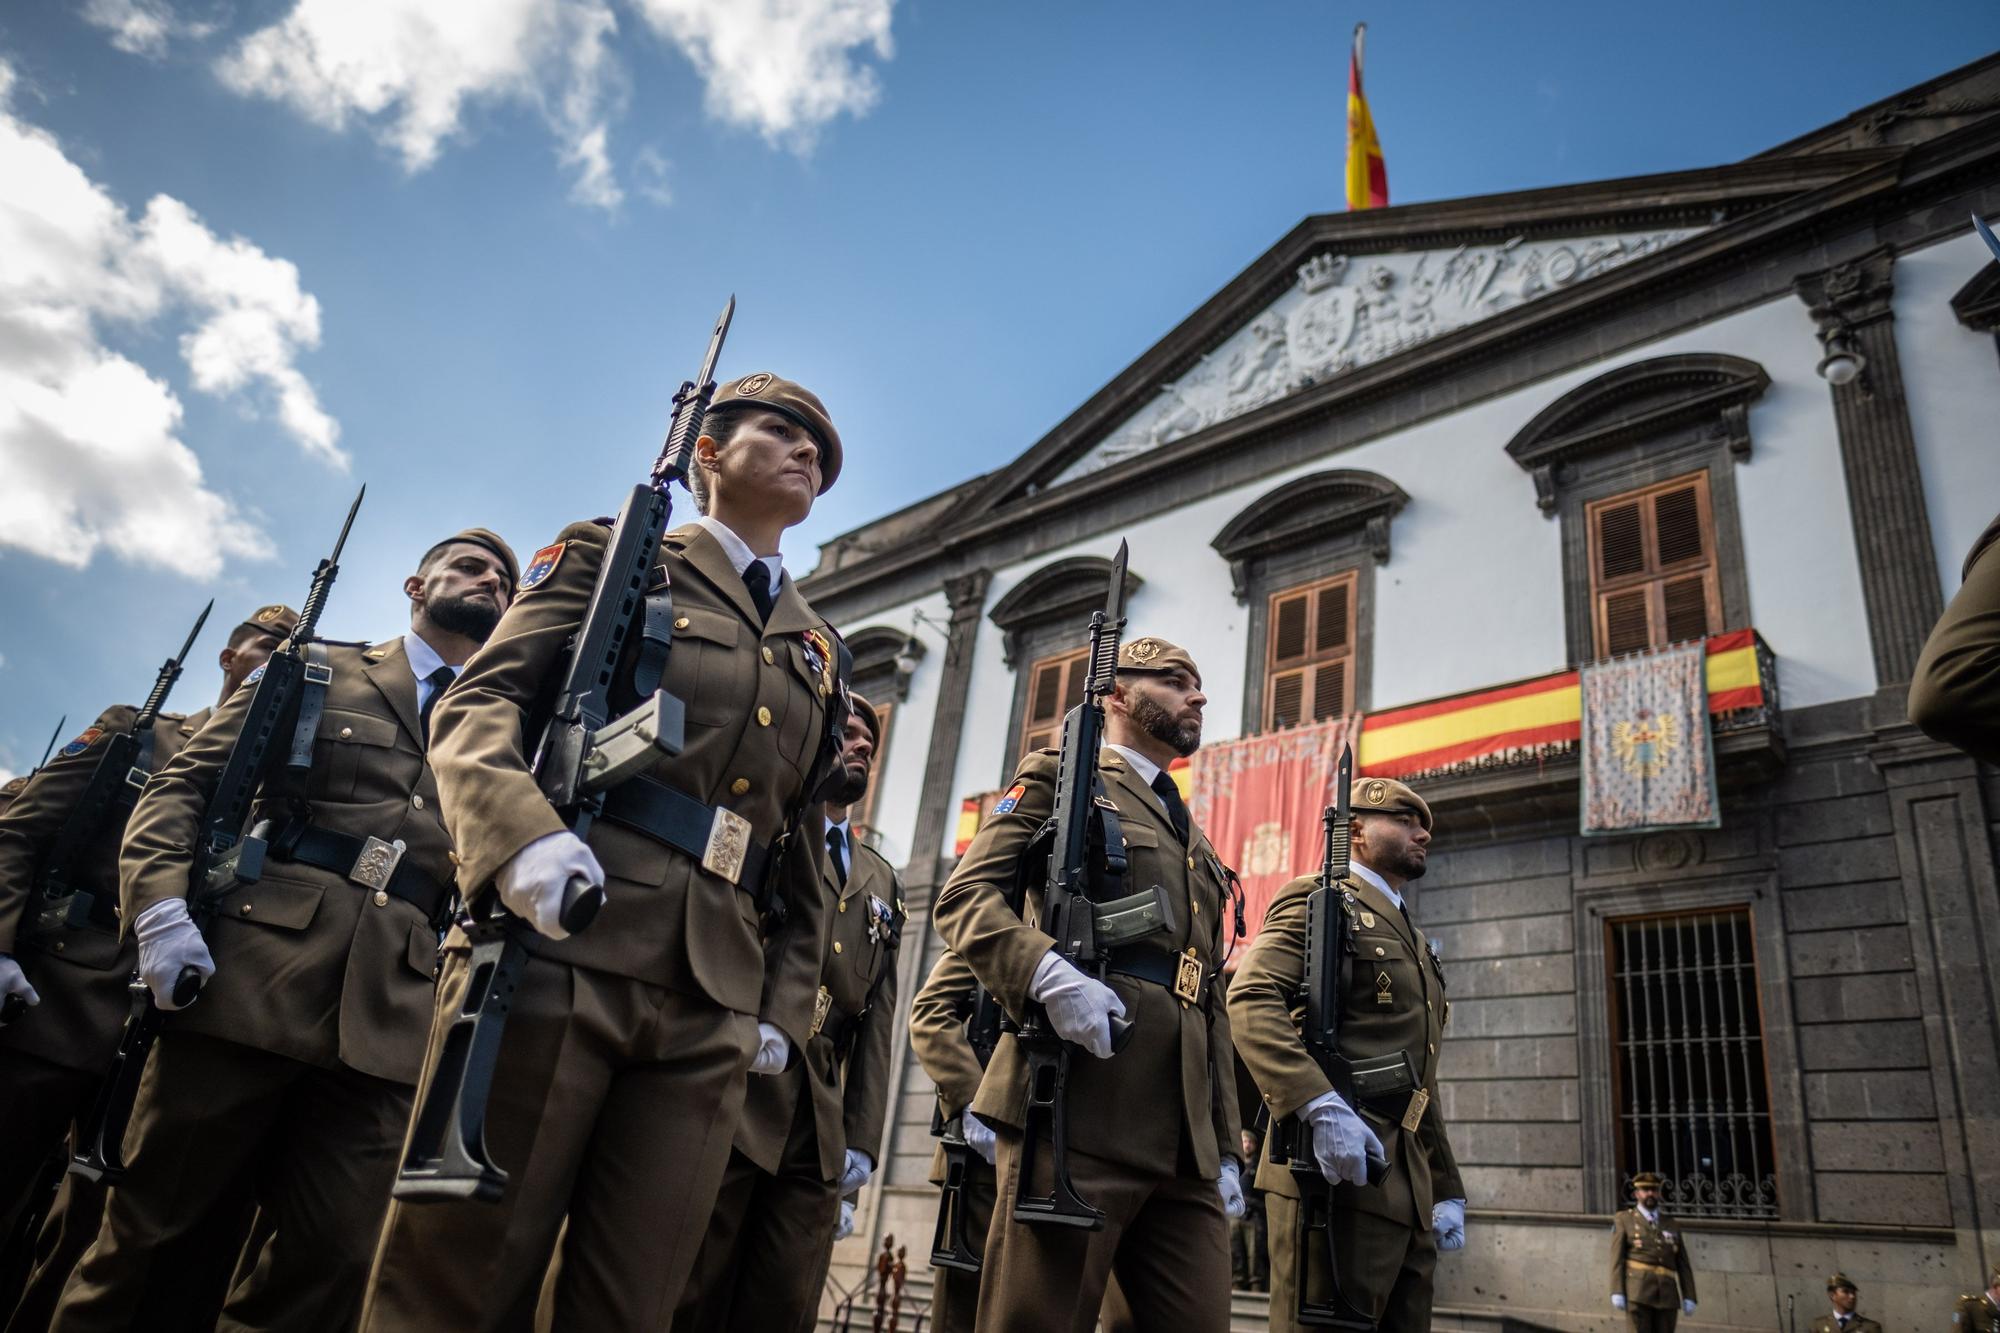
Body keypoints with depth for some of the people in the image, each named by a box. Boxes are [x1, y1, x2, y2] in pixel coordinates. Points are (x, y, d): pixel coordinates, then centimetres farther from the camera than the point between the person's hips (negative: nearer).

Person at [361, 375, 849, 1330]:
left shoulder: (817, 650, 24)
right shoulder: (613, 557, 12)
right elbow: (479, 701, -1)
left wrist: (784, 1006, 13)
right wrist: (523, 832, -20)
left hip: (712, 1006, 4)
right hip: (558, 947, -4)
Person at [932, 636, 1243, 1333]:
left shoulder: (1196, 843, 28)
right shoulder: (1061, 776, 8)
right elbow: (966, 895, -5)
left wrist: (1226, 1147, 18)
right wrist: (1049, 972, -23)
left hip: (1186, 1142, 7)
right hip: (1082, 1110, -7)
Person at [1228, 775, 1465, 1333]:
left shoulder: (1417, 946, 28)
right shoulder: (1319, 899, 1)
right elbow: (1251, 1000, -16)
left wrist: (1448, 1191, 19)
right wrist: (1323, 1106, -27)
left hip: (1410, 1191, 9)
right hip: (1337, 1169, -8)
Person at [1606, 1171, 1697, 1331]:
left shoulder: (1671, 1225, 19)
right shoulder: (1623, 1220, 8)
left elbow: (1683, 1265, 14)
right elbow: (1617, 1258, -1)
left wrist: (1689, 1297, 2)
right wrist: (1617, 1293, -11)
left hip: (1667, 1295, 4)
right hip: (1638, 1293, -4)